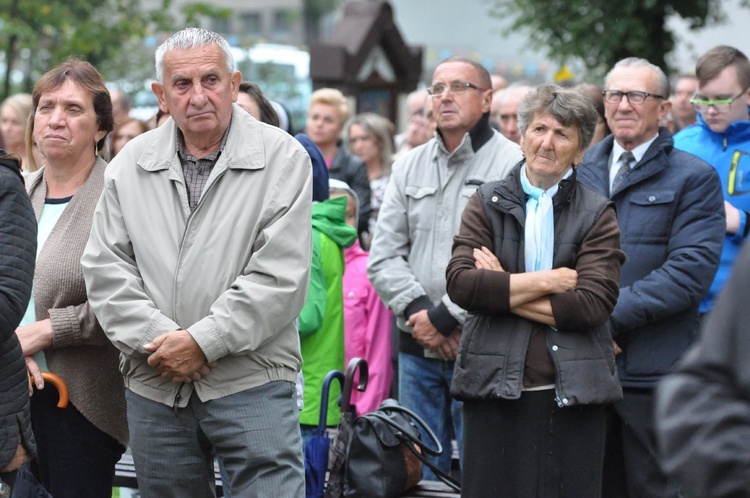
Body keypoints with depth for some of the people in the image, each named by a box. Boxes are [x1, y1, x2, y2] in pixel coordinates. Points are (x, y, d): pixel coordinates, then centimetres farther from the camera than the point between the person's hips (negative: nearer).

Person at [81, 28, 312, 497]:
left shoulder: (283, 157, -3)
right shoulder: (131, 164, 9)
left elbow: (281, 274, -10)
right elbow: (105, 267, 4)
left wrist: (204, 341, -14)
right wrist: (156, 338, -10)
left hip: (250, 380, -3)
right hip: (154, 384, 4)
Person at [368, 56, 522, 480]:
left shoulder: (512, 163, -5)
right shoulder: (409, 166, 14)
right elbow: (384, 257, 8)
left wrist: (445, 317, -13)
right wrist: (417, 311, -7)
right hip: (417, 349, 5)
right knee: (419, 471, 11)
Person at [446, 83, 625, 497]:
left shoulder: (597, 214, 5)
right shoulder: (487, 203, 9)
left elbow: (593, 304, -9)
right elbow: (460, 283, -7)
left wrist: (502, 292, -7)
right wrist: (545, 282, -9)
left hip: (572, 392, 0)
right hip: (494, 387, 1)